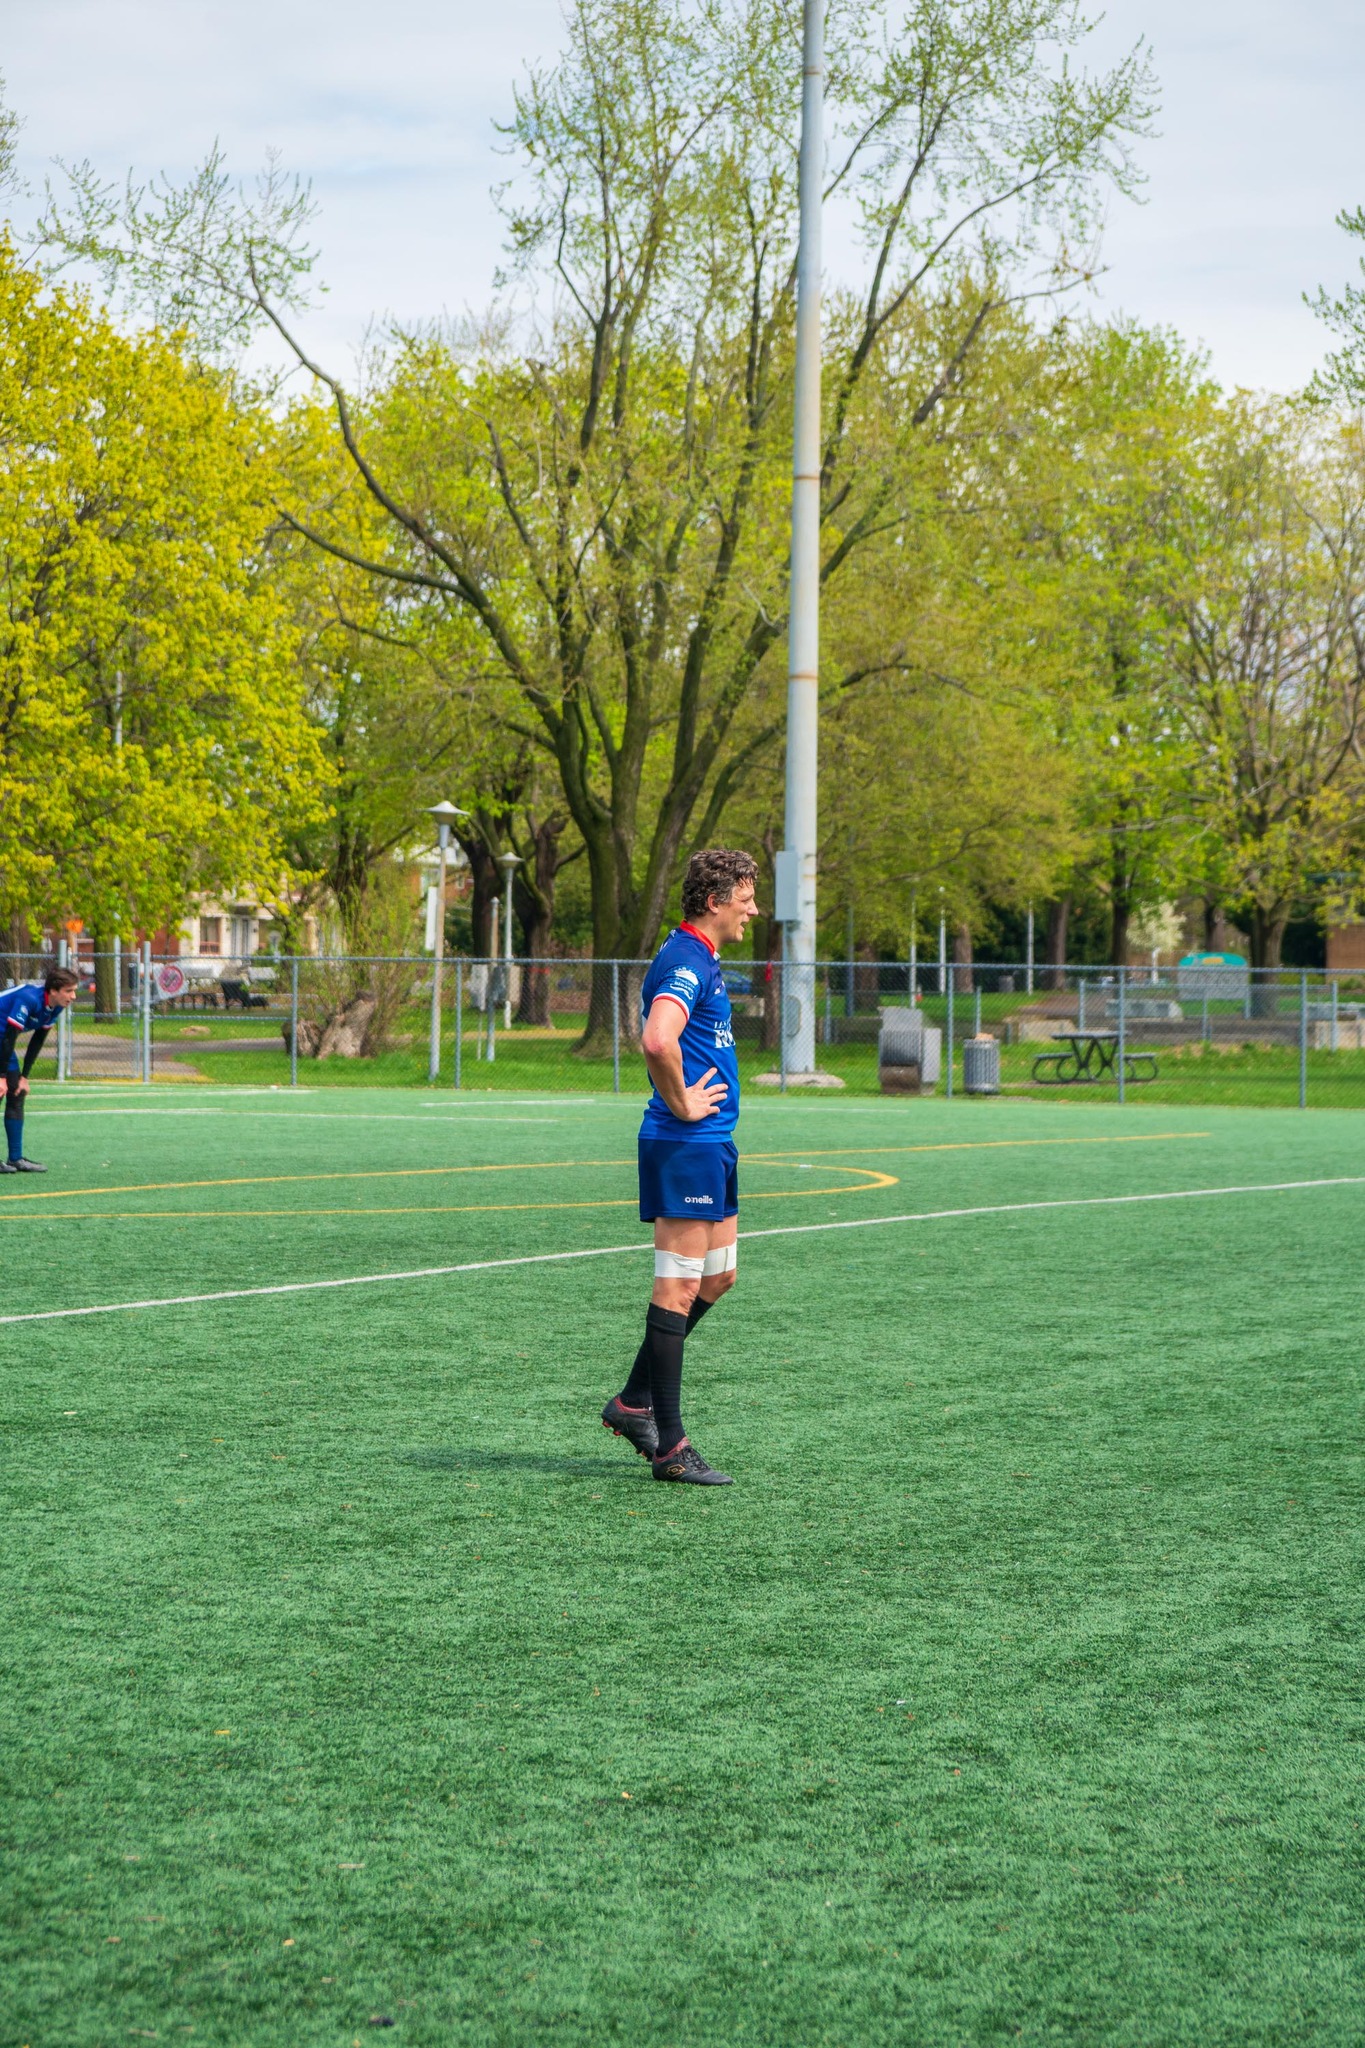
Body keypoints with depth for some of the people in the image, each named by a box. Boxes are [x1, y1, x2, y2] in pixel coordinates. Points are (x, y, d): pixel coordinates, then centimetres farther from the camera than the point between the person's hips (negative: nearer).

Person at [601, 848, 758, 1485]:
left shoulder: (699, 960, 16)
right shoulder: (687, 961, -17)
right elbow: (657, 1042, -34)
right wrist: (683, 1104, -20)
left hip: (711, 1144, 11)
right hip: (686, 1146, -11)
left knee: (717, 1277, 17)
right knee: (678, 1291, -6)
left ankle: (633, 1402, 24)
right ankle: (669, 1447, -2)